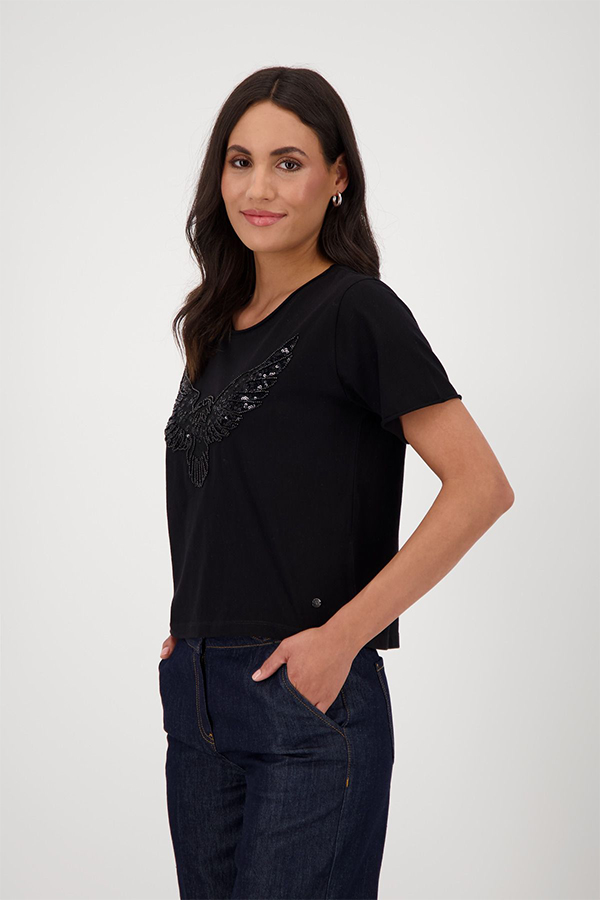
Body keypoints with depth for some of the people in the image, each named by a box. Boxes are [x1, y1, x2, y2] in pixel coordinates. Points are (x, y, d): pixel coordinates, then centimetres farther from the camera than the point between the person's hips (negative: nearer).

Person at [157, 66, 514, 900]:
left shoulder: (356, 312, -9)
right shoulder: (216, 323, 13)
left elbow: (481, 487, -17)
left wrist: (342, 635, -18)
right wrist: (187, 634, 8)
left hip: (308, 699, -7)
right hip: (196, 696, 7)